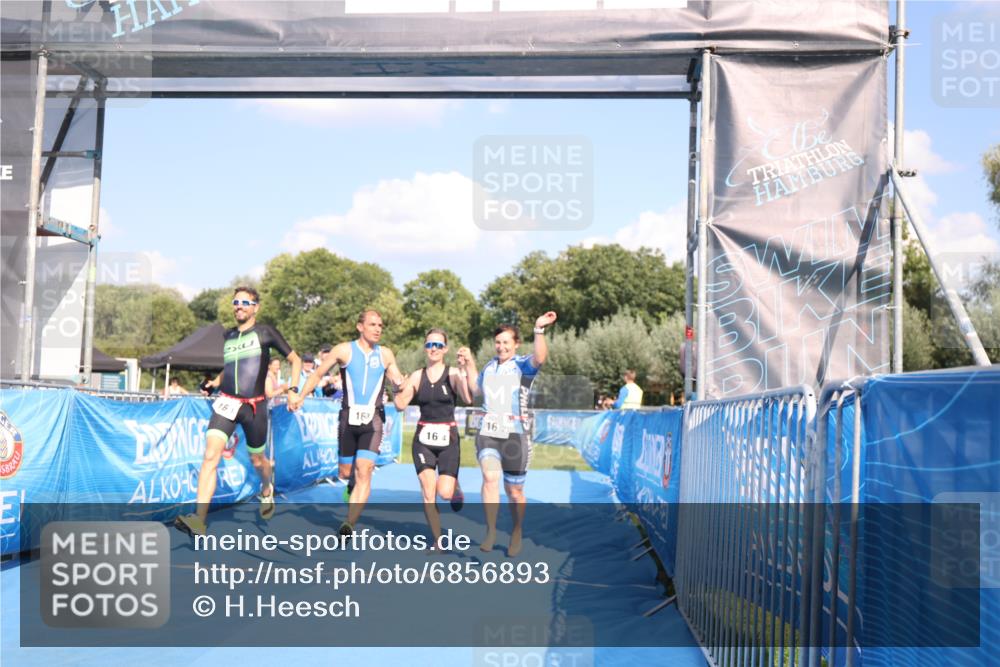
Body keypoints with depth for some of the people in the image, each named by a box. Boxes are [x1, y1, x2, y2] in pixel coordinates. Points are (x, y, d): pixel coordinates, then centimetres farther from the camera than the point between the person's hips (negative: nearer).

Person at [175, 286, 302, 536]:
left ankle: (267, 490, 48)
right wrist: (215, 382, 16)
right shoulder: (227, 336, 14)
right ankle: (199, 519, -22)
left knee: (257, 460, 12)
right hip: (226, 402, 2)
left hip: (255, 406, -2)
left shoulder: (265, 332, 2)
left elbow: (295, 359, 7)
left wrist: (293, 390, -2)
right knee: (210, 456, -16)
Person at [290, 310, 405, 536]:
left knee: (364, 471, -15)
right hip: (349, 417, 0)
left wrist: (402, 385, -6)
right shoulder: (344, 350, 2)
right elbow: (317, 374, 9)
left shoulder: (385, 354, 9)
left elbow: (399, 383, 17)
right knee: (345, 473, 8)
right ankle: (352, 484, 44)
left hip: (373, 420, 0)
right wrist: (300, 397, -1)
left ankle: (350, 524, -17)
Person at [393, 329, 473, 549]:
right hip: (423, 438, 2)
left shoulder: (454, 374, -5)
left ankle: (455, 486, 26)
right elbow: (401, 405, 1)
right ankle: (438, 540, 13)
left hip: (448, 439, -2)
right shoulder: (417, 376, 3)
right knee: (428, 494, -2)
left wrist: (465, 367, -29)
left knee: (445, 493, -11)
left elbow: (469, 399, -21)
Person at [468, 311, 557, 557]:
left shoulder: (523, 364, -3)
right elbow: (477, 390, 32)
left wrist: (539, 330, -42)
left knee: (514, 491, 8)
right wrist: (470, 366, 23)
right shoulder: (490, 366, 13)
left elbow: (540, 357, -29)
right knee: (490, 477, -23)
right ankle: (490, 530, -16)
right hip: (488, 433, 3)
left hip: (514, 435, -3)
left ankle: (516, 533, 30)